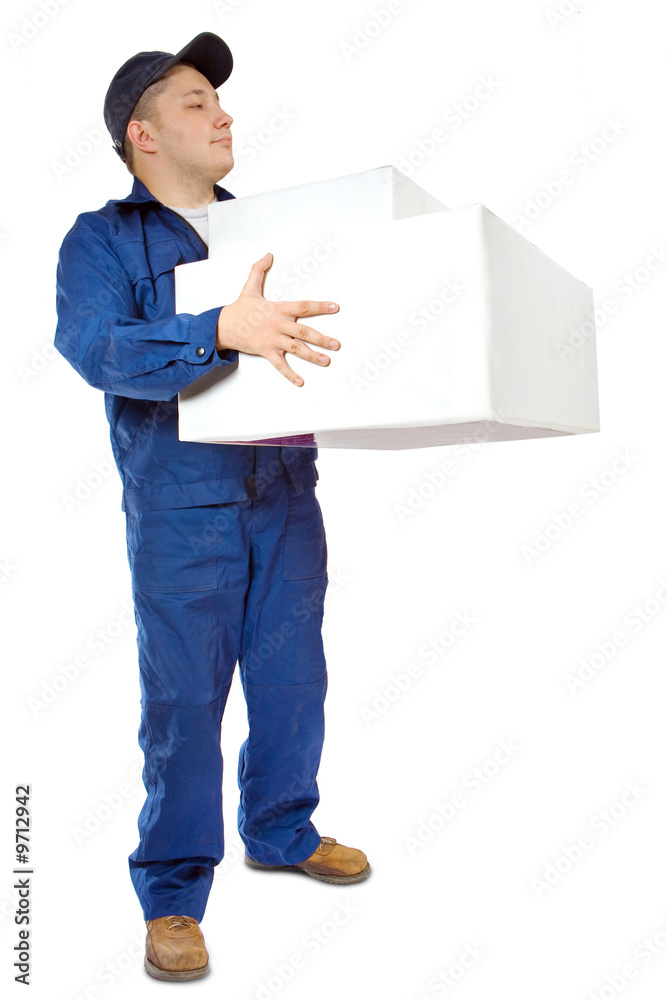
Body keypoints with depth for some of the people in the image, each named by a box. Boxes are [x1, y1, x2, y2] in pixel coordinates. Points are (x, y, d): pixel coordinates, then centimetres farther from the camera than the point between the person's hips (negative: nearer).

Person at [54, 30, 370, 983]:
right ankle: (173, 894, 21)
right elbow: (96, 349, -18)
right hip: (180, 512, -4)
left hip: (285, 495, 5)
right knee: (184, 699, 2)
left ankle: (282, 831, 37)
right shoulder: (102, 240, 0)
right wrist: (225, 330, -34)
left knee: (294, 679, 13)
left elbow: (323, 325, 19)